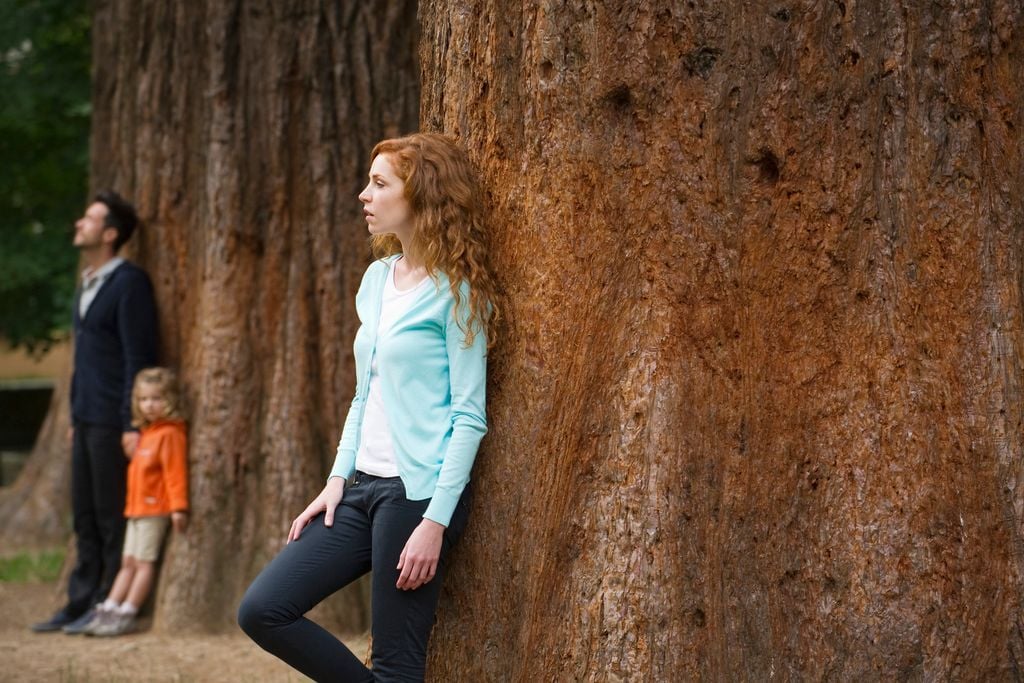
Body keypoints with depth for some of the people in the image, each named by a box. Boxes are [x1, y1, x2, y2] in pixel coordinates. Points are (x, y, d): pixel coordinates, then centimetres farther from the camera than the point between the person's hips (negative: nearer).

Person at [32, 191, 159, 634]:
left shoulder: (129, 283, -10)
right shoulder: (87, 286, 17)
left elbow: (138, 357, -14)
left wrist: (132, 424, -18)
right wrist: (76, 418, 19)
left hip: (114, 423, -8)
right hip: (86, 421, 8)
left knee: (112, 515, -3)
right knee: (85, 515, 9)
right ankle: (81, 603, 14)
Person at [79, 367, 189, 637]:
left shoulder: (170, 434, -13)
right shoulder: (146, 432, 17)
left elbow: (176, 472, -20)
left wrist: (178, 506, -25)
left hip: (155, 509, -10)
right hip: (136, 509, 10)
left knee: (144, 562, -6)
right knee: (128, 562, 11)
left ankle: (125, 616, -5)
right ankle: (107, 610, 12)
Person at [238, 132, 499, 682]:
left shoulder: (454, 291, -8)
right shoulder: (377, 278, 13)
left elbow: (469, 416, -11)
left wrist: (436, 521, -17)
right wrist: (337, 481, 10)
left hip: (417, 492, -8)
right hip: (363, 489, 8)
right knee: (262, 611, 1)